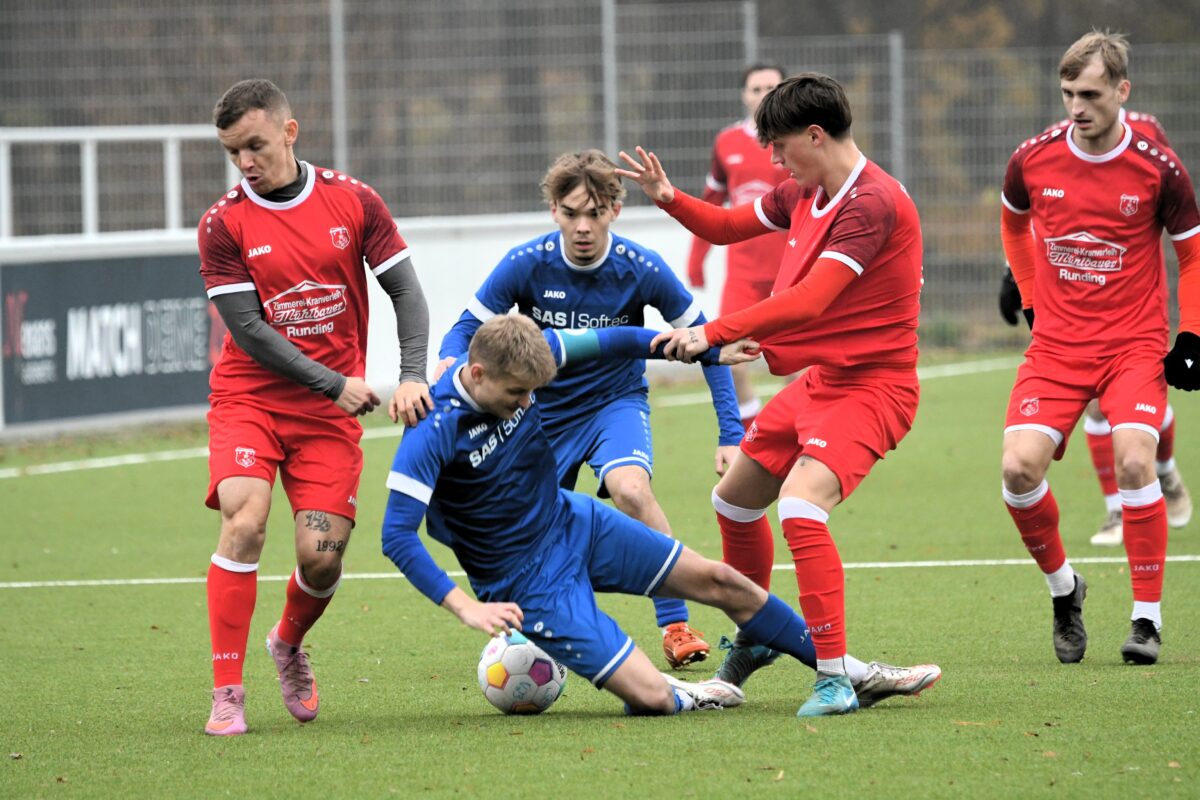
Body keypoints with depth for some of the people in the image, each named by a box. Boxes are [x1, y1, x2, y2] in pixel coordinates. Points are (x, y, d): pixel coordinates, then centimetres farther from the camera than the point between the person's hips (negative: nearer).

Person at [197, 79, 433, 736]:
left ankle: (289, 644, 29)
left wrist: (412, 376, -14)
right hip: (248, 397, -1)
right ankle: (227, 693, -18)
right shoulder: (223, 225, -5)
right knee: (244, 521, -24)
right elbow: (248, 329, -10)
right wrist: (336, 383, -15)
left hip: (329, 411, 1)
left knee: (322, 555, -6)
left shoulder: (353, 202, 0)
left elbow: (405, 292, 1)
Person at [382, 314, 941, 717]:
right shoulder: (433, 434, -29)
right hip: (530, 584, -7)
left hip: (575, 523, 7)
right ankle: (683, 697, 20)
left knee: (721, 582, 8)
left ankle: (857, 676, 22)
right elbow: (397, 536, -28)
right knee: (650, 697, -18)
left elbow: (605, 343, 4)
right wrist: (466, 608, -36)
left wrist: (712, 350, 6)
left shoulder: (520, 359, -11)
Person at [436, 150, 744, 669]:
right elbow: (468, 328, -8)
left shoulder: (641, 270, -20)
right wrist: (449, 365, -33)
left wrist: (730, 434, -12)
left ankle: (675, 627, -22)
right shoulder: (526, 265, -19)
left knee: (631, 490, -32)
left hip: (616, 400, -2)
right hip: (545, 409, 2)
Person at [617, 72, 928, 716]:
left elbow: (809, 301, -31)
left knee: (800, 507, -29)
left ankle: (833, 679, -26)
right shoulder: (802, 194, 7)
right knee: (733, 501, 20)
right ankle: (751, 641, 43)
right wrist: (668, 198, 3)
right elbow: (726, 227, 22)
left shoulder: (872, 204, -23)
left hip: (869, 387, -10)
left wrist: (712, 334, -30)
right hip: (817, 380, 10)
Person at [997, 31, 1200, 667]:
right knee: (1019, 468, -14)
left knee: (1133, 462, -23)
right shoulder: (1032, 160, -3)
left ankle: (1147, 617, -8)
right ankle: (1063, 588, 13)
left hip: (1133, 345, -2)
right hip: (1055, 346, 2)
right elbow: (1013, 222, 21)